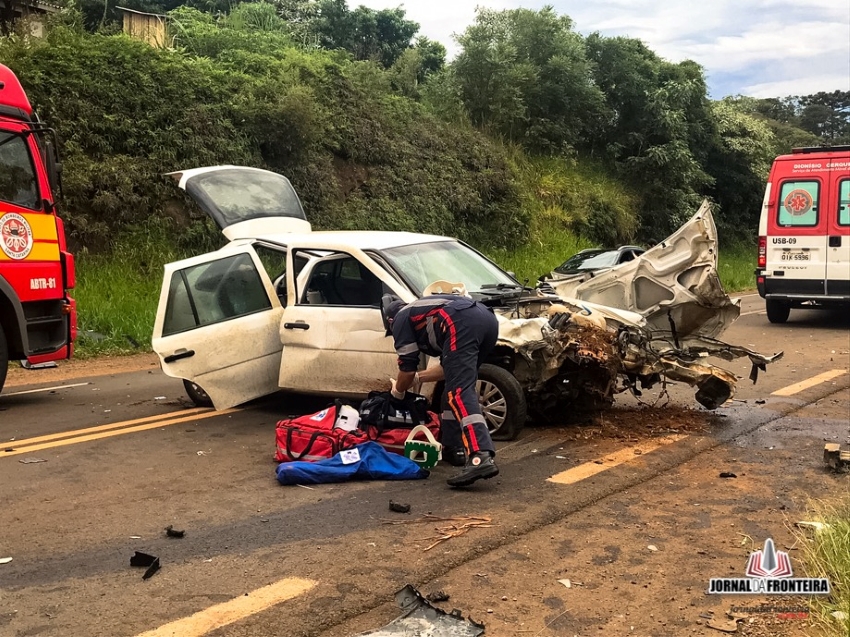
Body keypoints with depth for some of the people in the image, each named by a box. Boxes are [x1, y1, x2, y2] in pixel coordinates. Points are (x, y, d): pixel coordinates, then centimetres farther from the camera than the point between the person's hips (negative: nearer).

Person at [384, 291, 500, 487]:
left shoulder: (401, 319, 22)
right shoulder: (427, 312, 43)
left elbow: (407, 367, 19)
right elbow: (450, 368, 42)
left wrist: (397, 391, 39)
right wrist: (417, 377, 56)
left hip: (462, 323, -8)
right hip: (488, 319, 9)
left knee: (460, 391, -16)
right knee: (456, 385, 24)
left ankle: (480, 458, -33)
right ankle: (453, 447, 26)